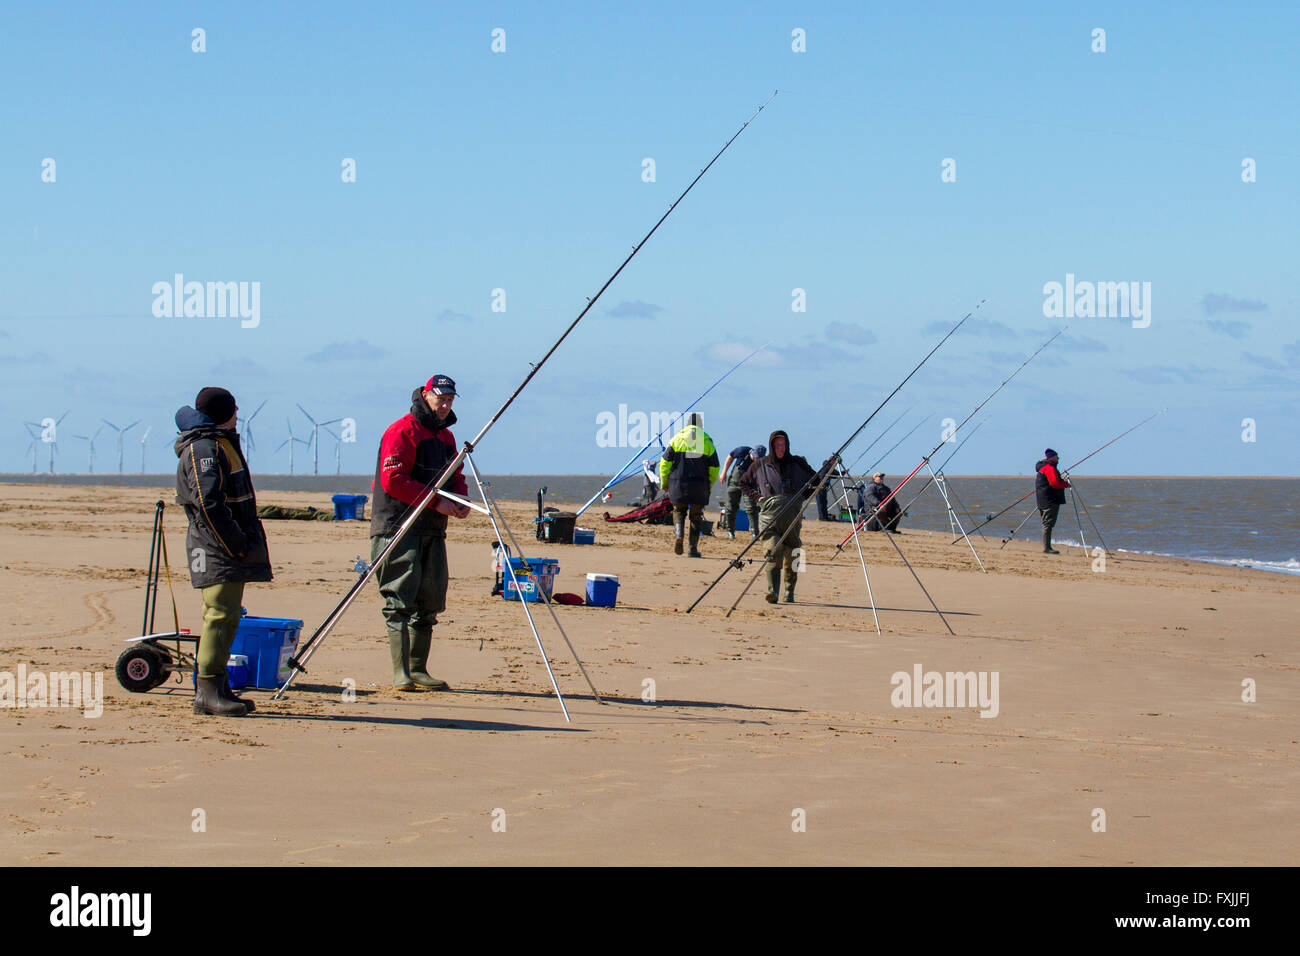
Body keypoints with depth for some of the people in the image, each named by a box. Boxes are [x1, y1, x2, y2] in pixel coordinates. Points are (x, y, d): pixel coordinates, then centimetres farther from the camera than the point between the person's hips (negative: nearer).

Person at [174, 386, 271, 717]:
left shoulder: (222, 443, 21)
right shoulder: (203, 447, -12)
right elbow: (208, 503, -21)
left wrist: (242, 542, 16)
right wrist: (234, 543, -21)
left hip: (232, 546, 10)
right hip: (217, 548, -10)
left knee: (226, 615, 11)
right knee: (222, 614, -14)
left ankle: (215, 688, 16)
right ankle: (209, 691, -15)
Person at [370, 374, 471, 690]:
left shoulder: (445, 436, 19)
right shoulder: (402, 431, -7)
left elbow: (456, 477, 24)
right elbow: (393, 480, -16)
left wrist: (461, 499, 1)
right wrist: (435, 501, -18)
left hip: (433, 530, 8)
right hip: (398, 527, -8)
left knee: (429, 603, 7)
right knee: (401, 601, -10)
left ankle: (418, 670, 13)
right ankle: (400, 673, -12)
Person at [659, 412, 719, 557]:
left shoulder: (677, 439, 4)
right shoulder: (707, 442, 5)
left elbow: (665, 462, 2)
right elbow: (714, 468, 7)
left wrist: (664, 482, 12)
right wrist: (709, 486, 19)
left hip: (678, 484, 0)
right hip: (700, 485, 0)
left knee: (678, 511, 16)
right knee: (696, 516, 10)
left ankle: (678, 534, -10)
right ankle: (693, 548, 6)